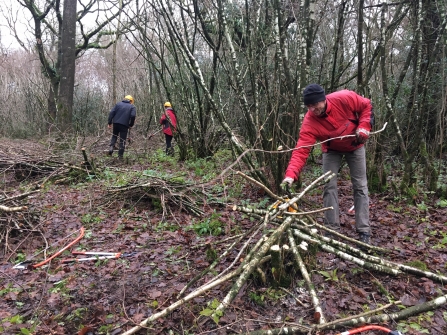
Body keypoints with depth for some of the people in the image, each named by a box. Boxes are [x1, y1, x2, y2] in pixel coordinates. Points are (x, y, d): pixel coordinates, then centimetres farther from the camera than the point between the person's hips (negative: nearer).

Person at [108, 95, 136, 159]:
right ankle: (120, 155, 6)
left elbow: (112, 112, 3)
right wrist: (131, 125, 2)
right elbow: (133, 116, -11)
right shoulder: (132, 107, 6)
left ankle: (111, 147, 1)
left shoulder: (118, 104, 13)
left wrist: (110, 122, 4)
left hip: (116, 123, 3)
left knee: (114, 136, 24)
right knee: (122, 140, 6)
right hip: (124, 125, -2)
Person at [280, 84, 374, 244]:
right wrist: (291, 174, -52)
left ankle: (364, 231, 8)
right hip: (332, 150, 0)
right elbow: (301, 150, -39)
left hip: (355, 146, 0)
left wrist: (364, 127, -27)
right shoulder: (309, 122, -31)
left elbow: (366, 106, -12)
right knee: (329, 186, -8)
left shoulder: (345, 98, -31)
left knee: (360, 186, 0)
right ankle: (332, 229, 4)